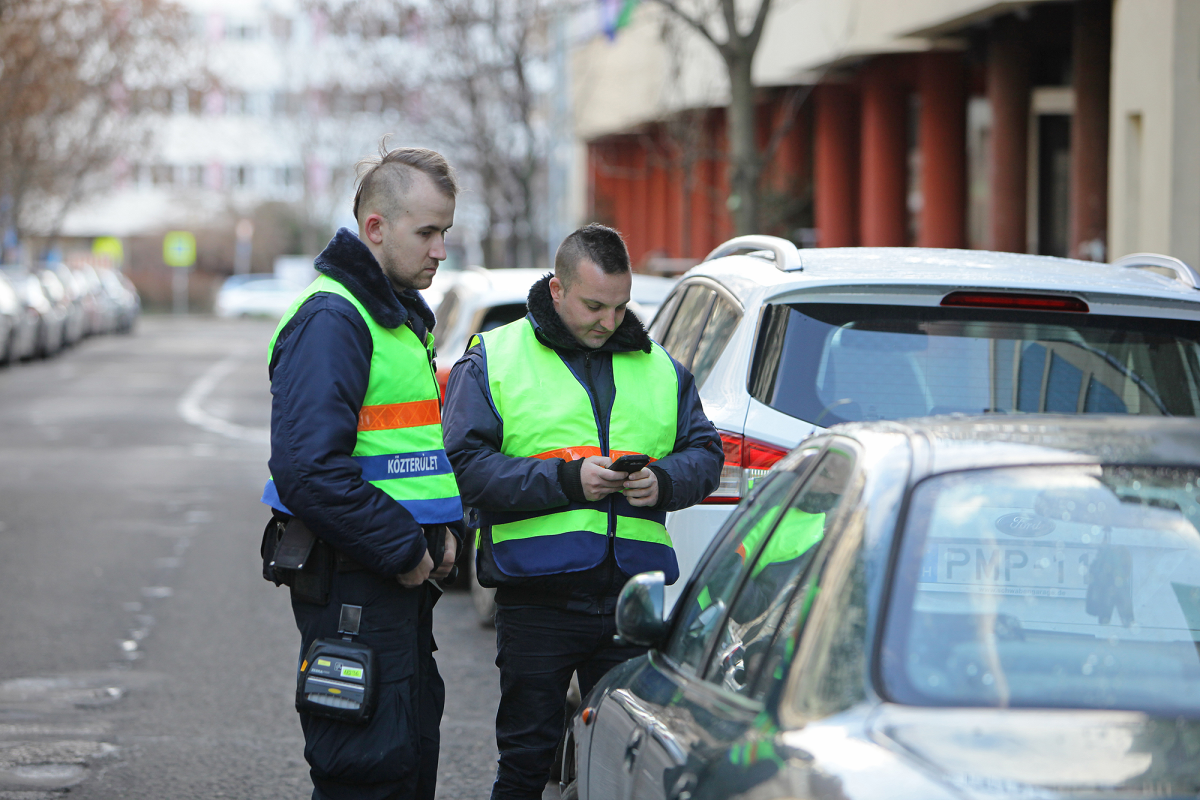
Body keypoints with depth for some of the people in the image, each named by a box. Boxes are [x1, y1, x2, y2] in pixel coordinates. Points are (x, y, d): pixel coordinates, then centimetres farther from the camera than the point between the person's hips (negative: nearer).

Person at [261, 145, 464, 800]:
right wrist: (402, 550, -17)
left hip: (402, 575, 10)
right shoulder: (330, 318, -15)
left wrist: (446, 530, 9)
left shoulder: (402, 316, 17)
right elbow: (309, 469, -24)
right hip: (353, 583, -10)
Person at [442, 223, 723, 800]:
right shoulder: (493, 361, 2)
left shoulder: (659, 368, 15)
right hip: (537, 594, -3)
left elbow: (705, 454, 15)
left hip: (635, 597, 3)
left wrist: (664, 482, -8)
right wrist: (565, 479, -16)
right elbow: (465, 464, -8)